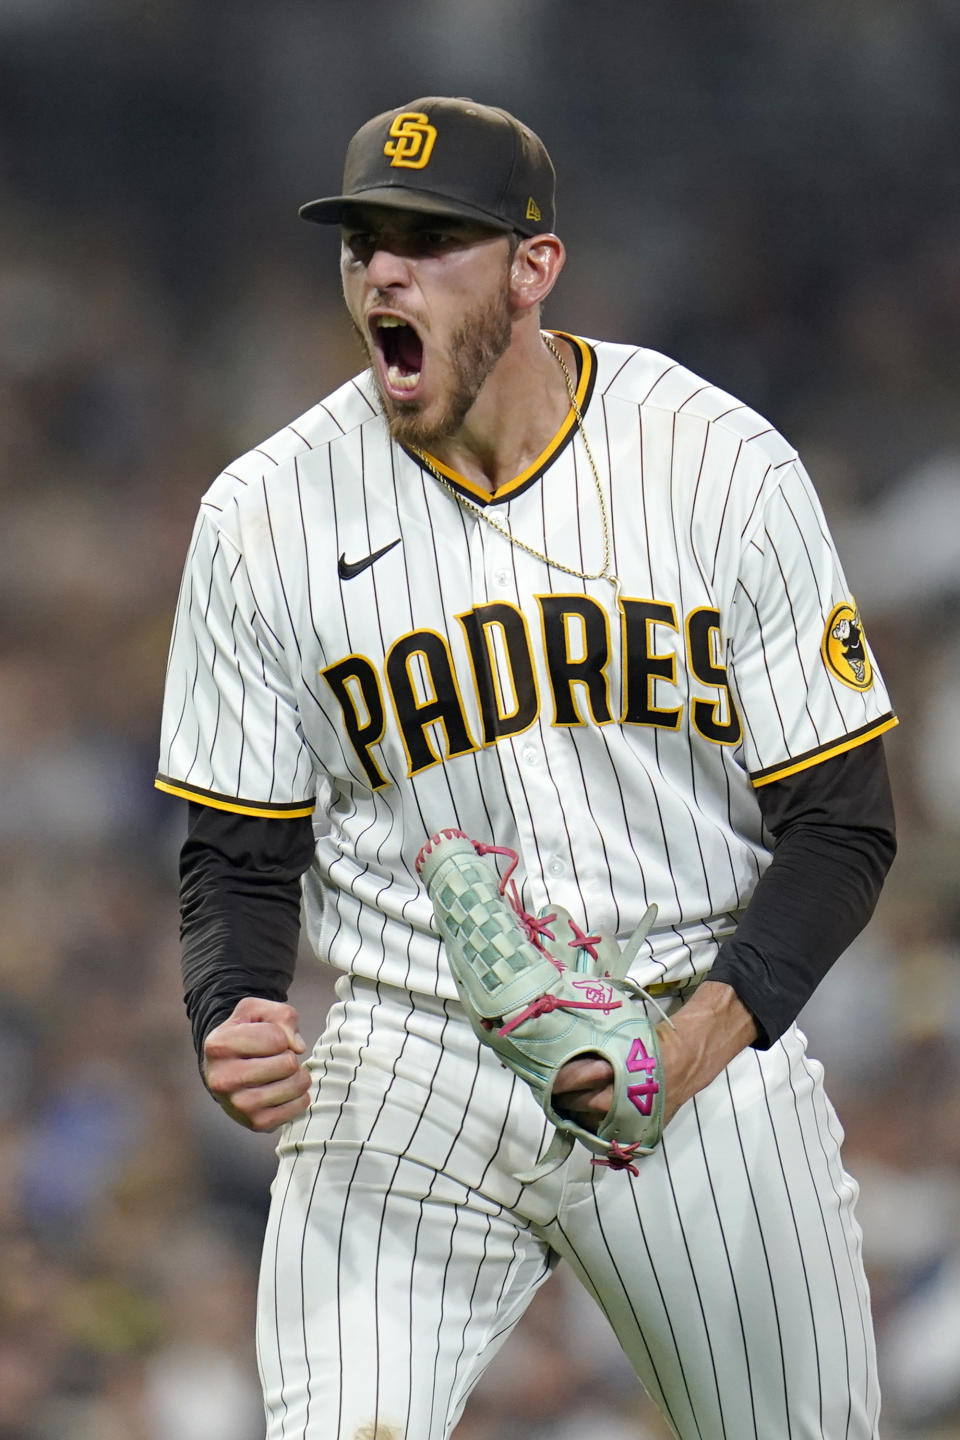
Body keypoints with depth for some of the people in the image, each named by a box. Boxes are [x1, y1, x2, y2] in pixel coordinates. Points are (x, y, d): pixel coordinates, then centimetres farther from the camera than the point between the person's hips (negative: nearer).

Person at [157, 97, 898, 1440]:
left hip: (709, 1053, 1)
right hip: (407, 1073, 0)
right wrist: (236, 1027, -18)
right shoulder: (268, 513, -3)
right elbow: (241, 854, 4)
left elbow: (840, 822, -3)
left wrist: (709, 1029, -20)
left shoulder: (724, 465, -6)